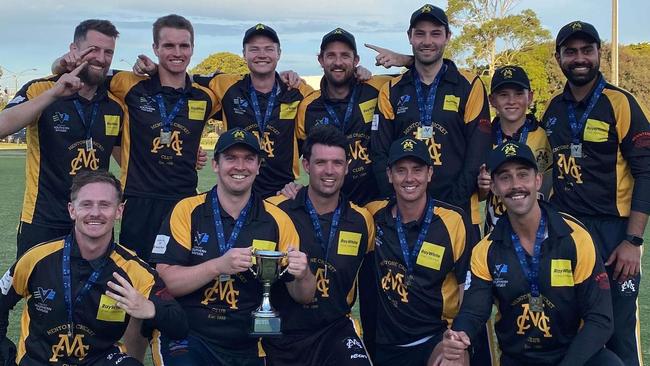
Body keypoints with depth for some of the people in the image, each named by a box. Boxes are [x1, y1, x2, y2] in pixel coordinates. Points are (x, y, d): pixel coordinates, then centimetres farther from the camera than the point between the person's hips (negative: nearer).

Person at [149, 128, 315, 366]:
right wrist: (219, 266, -24)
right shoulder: (187, 211, -3)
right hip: (185, 339, -2)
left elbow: (304, 297, 3)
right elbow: (163, 281, -12)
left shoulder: (277, 220, 1)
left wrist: (302, 275, -19)